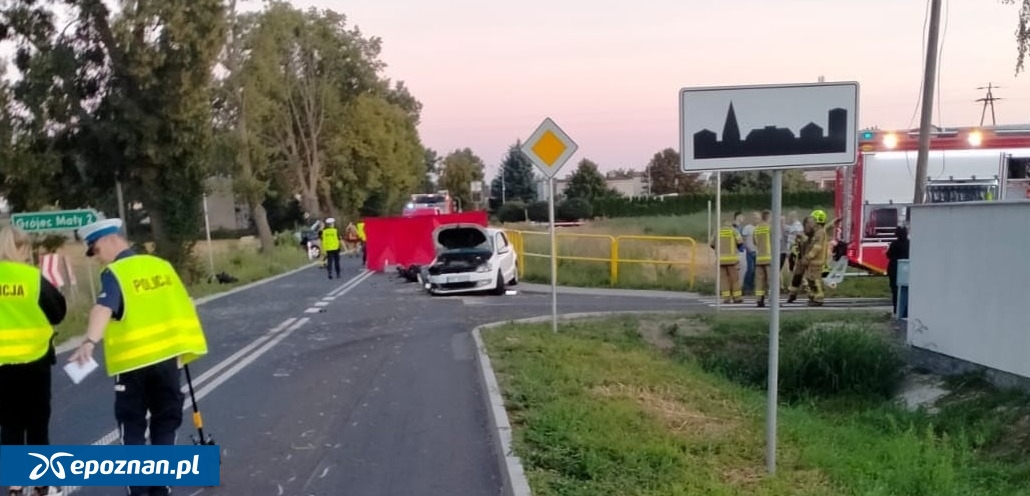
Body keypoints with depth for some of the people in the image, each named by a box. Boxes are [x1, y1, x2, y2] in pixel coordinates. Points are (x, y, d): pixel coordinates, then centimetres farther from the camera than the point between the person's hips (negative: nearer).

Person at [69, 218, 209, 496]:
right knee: (165, 423, 14)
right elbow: (182, 305, 13)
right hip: (167, 356, 5)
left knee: (132, 425, 9)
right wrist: (183, 347, 23)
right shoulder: (160, 265, 8)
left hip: (133, 361, -5)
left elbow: (104, 308, -29)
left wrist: (89, 342, -43)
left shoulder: (114, 274, -10)